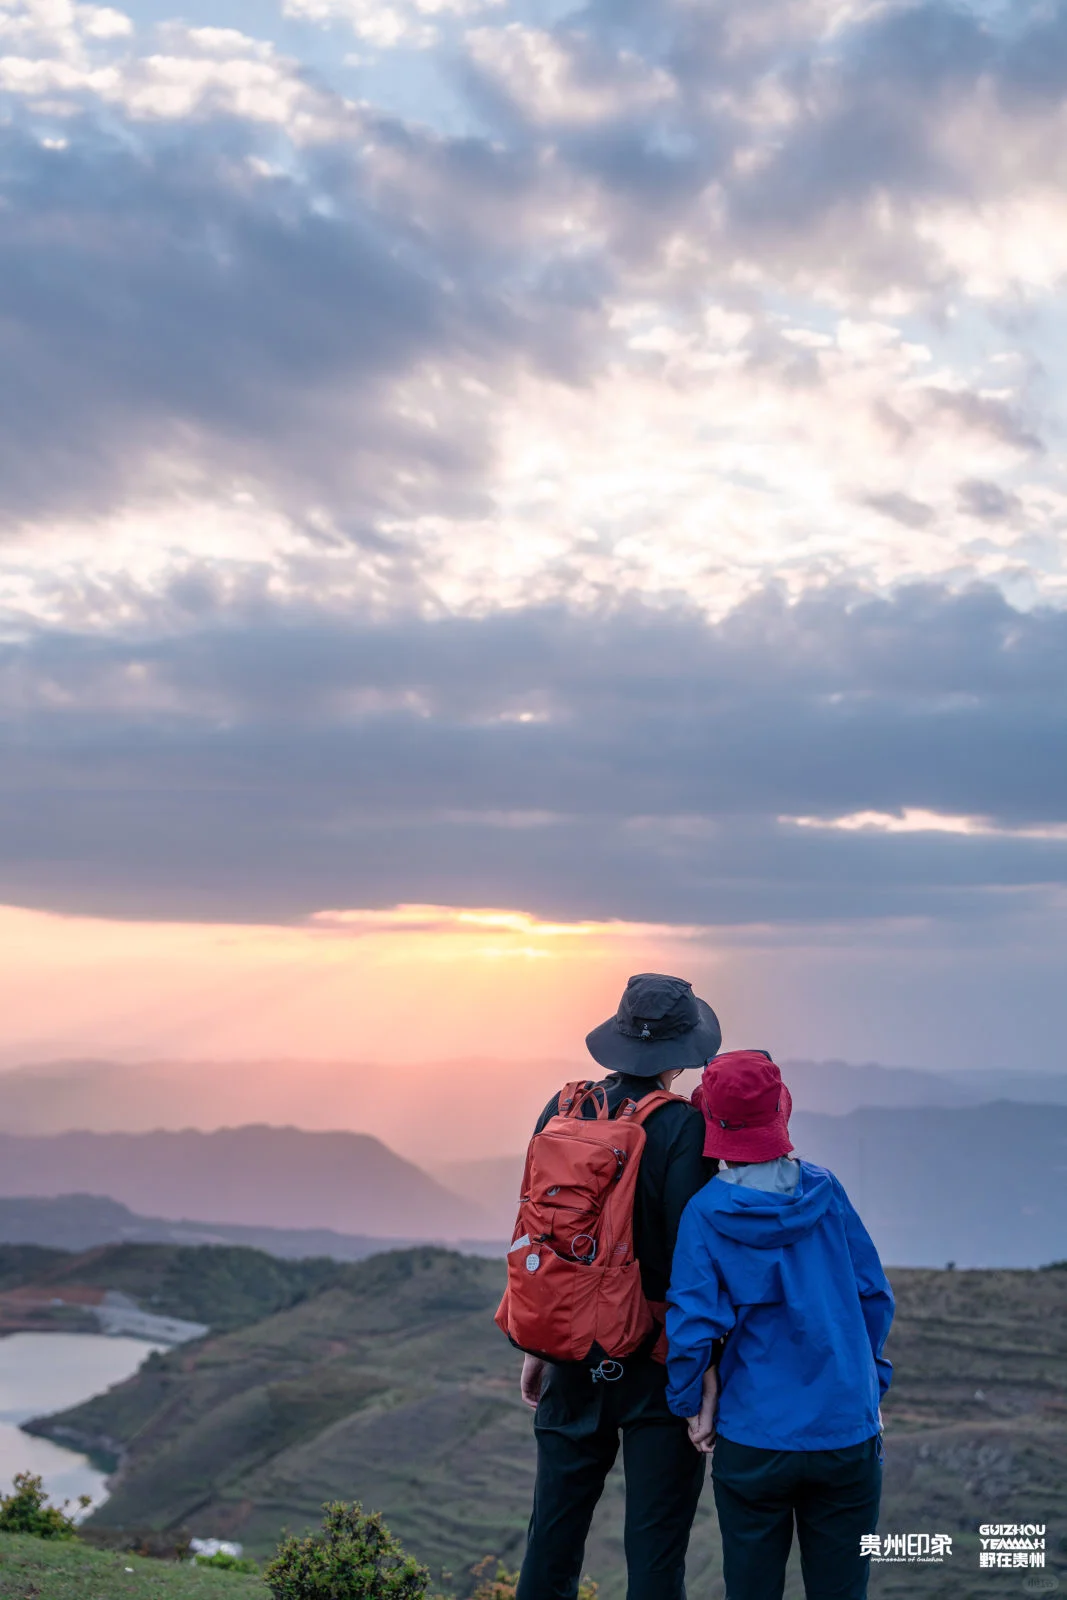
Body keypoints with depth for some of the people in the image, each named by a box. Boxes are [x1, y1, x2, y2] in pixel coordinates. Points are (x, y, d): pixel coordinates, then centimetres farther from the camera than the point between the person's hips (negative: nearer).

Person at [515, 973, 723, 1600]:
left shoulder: (563, 1109, 1)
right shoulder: (683, 1125, -15)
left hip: (573, 1355, 5)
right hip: (658, 1361, -5)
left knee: (554, 1534, 16)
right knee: (656, 1547, 5)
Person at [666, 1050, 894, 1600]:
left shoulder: (705, 1213, -10)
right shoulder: (825, 1192, -3)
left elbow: (691, 1325, -14)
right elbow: (874, 1296, 3)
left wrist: (691, 1405, 2)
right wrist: (872, 1383, 15)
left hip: (752, 1441, -2)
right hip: (848, 1433, 2)